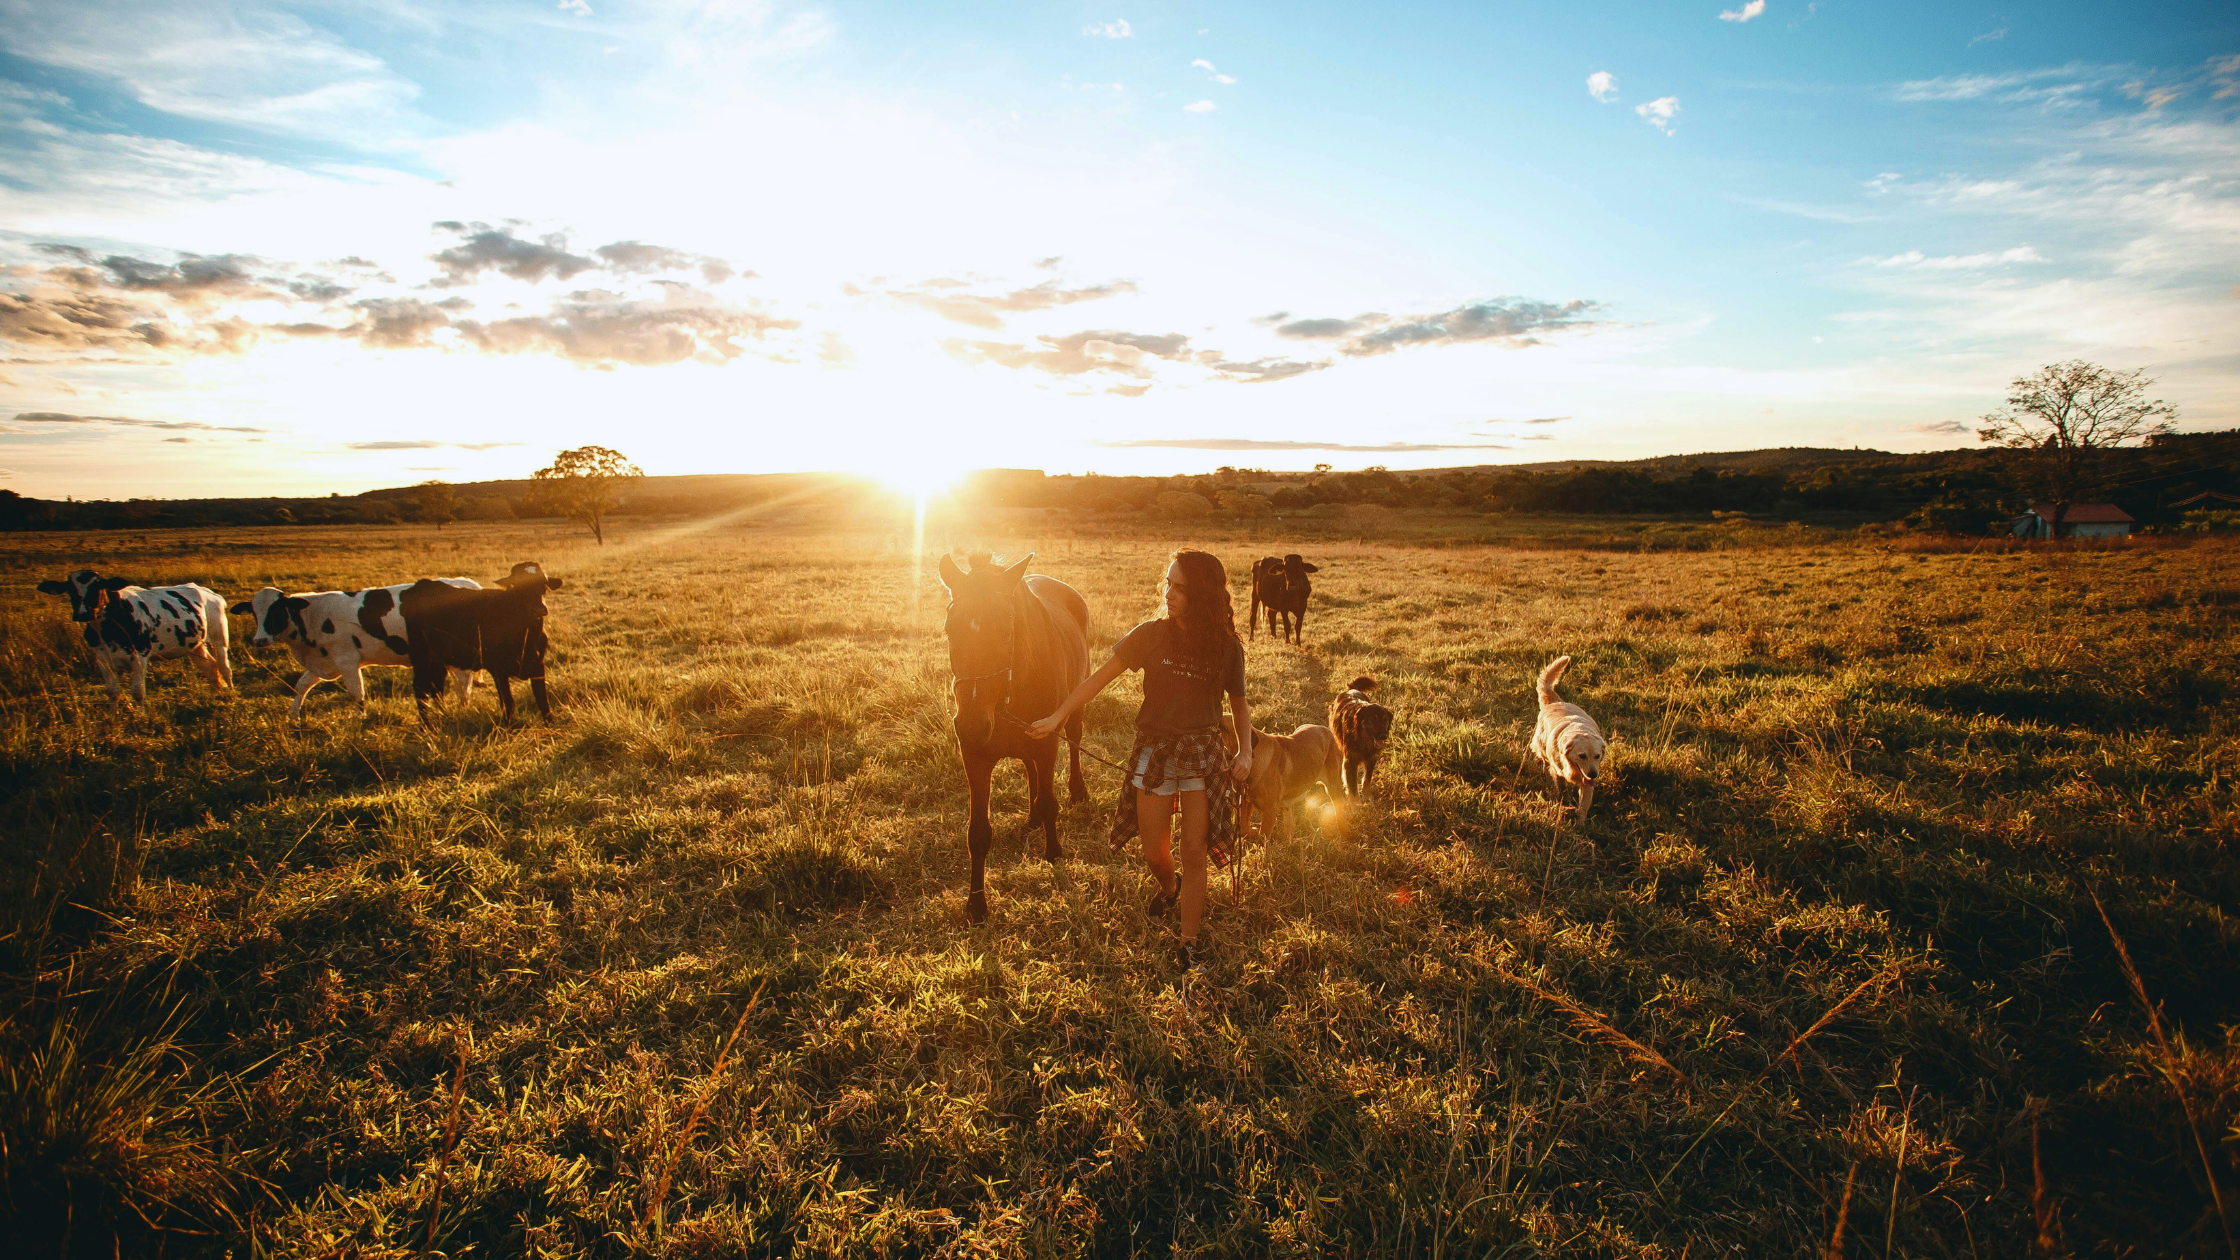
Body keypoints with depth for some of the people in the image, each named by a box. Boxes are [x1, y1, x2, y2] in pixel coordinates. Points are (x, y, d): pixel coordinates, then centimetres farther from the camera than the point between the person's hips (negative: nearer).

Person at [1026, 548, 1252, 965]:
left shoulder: (1226, 646, -5)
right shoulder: (1152, 634, -6)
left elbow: (1239, 702, 8)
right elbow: (1100, 677, -5)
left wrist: (1246, 750, -7)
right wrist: (1058, 717, -11)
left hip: (1203, 752, -1)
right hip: (1154, 748, 1)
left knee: (1195, 852, -3)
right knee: (1154, 854, 6)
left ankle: (1189, 943, 14)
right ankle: (1169, 888, 43)